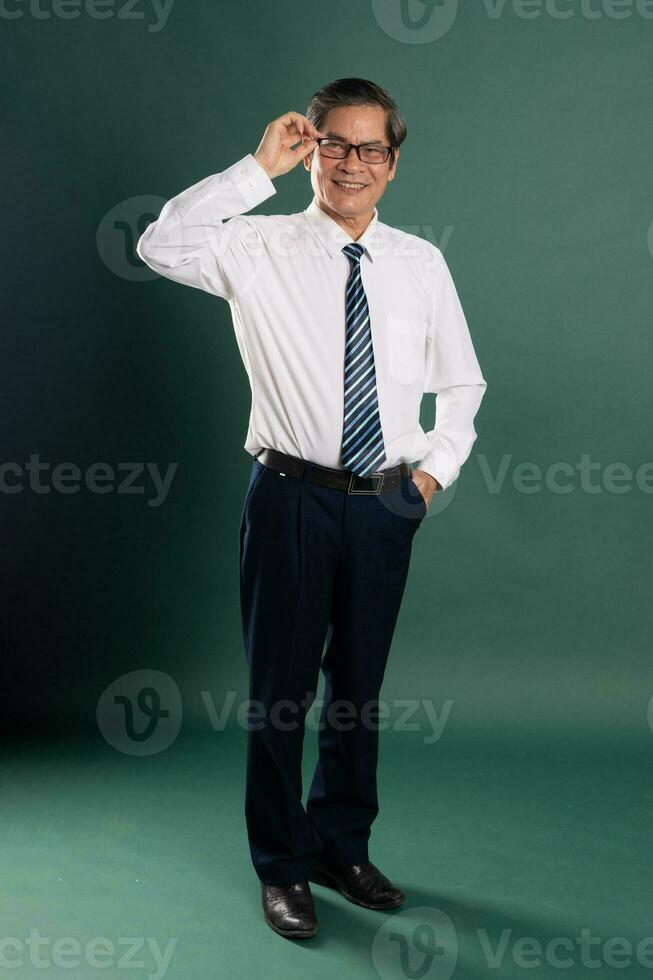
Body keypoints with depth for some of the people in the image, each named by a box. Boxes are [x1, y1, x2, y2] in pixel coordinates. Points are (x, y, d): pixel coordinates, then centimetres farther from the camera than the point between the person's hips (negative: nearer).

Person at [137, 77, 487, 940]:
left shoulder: (422, 264, 5)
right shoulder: (261, 248, -4)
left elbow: (462, 385, 15)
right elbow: (161, 246, -23)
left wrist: (436, 468, 3)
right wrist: (259, 168, -21)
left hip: (388, 503, 3)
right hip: (293, 497, -3)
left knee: (360, 686, 15)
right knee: (280, 689, 7)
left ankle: (344, 849, 35)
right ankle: (283, 868, 25)